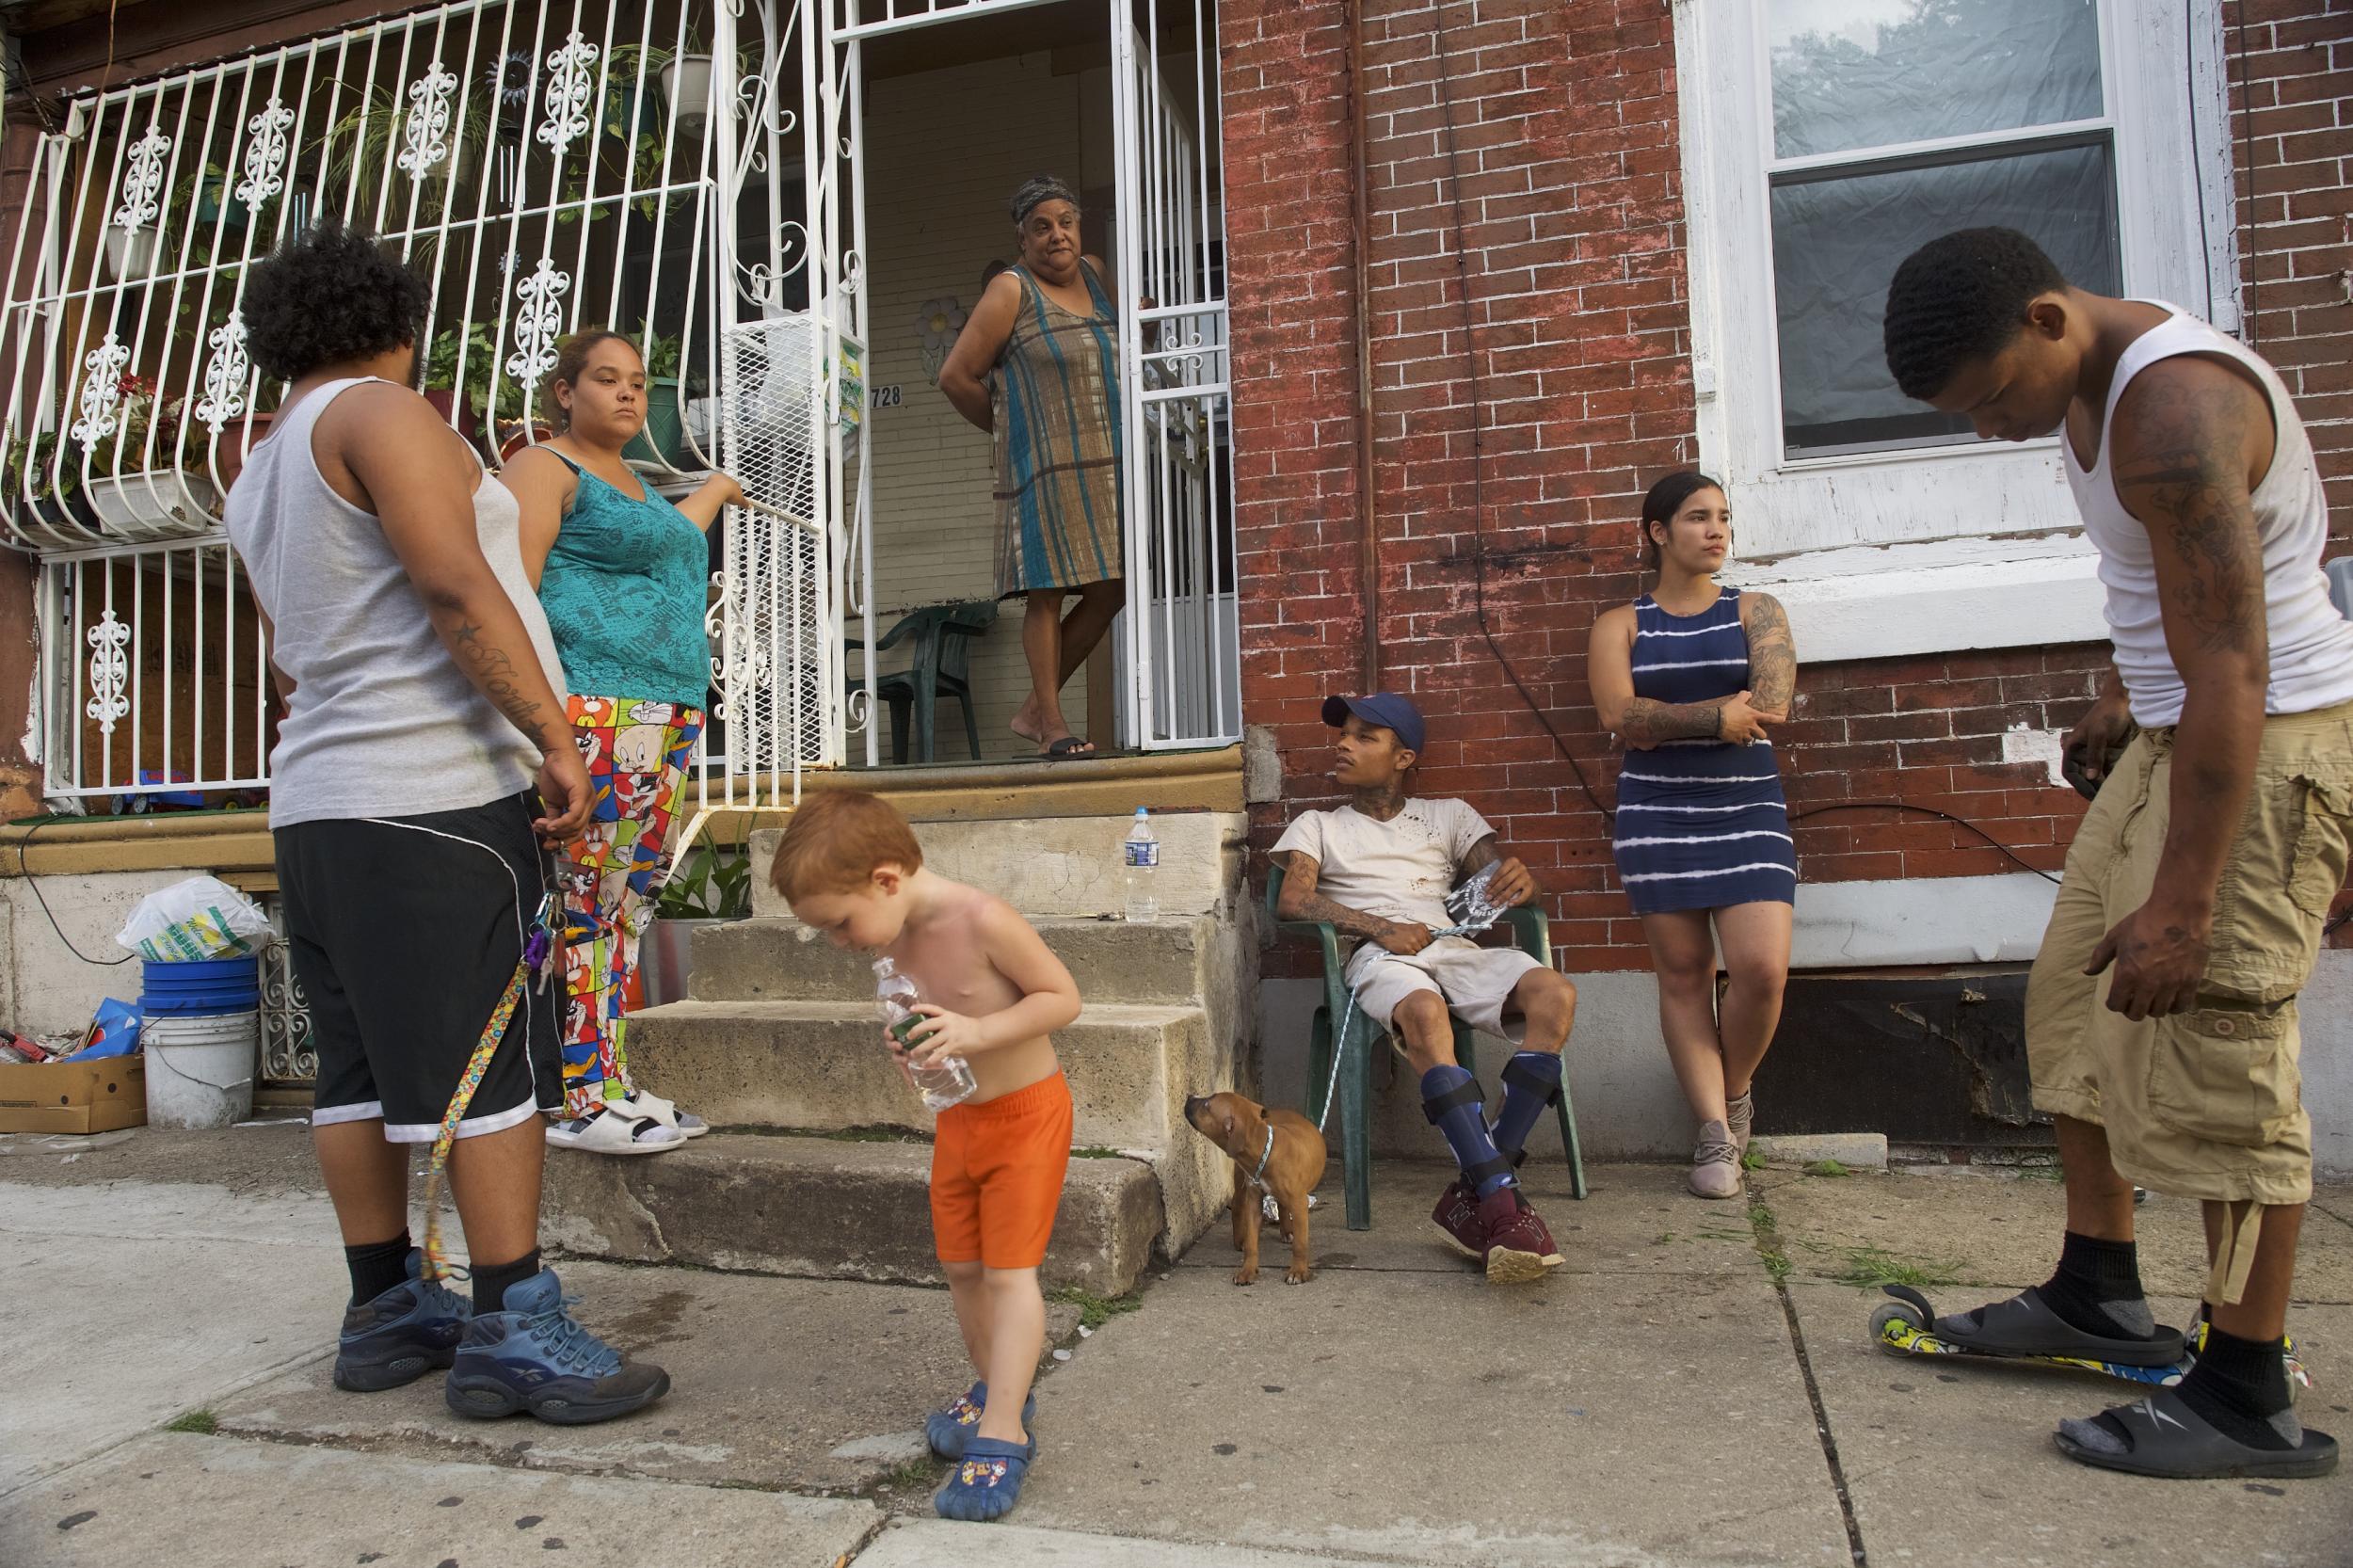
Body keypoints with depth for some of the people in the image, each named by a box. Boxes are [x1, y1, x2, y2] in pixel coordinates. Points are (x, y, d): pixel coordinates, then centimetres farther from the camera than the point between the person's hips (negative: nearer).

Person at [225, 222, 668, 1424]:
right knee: (495, 1063, -7)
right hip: (436, 793, -9)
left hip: (318, 800, 10)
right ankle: (511, 1331, -4)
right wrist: (553, 734, -20)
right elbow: (455, 584, -19)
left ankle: (385, 1314, 20)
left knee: (364, 1067, 11)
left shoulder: (260, 479, 22)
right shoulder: (379, 412, -5)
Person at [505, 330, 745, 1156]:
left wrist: (714, 491, 66)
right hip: (592, 711, -9)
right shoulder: (545, 467, 0)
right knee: (580, 902, -9)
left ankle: (610, 1083, 13)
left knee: (628, 904, 8)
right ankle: (575, 1101, -5)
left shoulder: (634, 484, 27)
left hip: (665, 717, 9)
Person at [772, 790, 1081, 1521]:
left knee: (1010, 1270, -7)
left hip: (1027, 1111, -7)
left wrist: (977, 1032, -32)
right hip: (957, 1115, 8)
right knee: (961, 1266, 14)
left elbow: (1062, 996, -22)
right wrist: (910, 1046, -11)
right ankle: (994, 1388, 33)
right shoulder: (895, 938, -3)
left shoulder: (983, 920, -27)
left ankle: (1002, 1433, -3)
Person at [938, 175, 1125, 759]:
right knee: (1048, 593, -6)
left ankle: (1033, 710, 15)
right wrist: (1010, 426, 5)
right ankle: (1053, 725, 4)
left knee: (1110, 591, 4)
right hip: (1045, 468, -7)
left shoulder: (1095, 274, 16)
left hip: (1106, 467, 7)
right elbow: (956, 375, -3)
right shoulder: (1012, 290, -4)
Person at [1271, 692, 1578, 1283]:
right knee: (1425, 1013, -39)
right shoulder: (1317, 826, 21)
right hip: (1376, 958, -2)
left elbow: (1497, 871, 12)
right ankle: (1503, 1201, -42)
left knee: (1554, 994, -29)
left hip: (1454, 947, 3)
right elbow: (1293, 901, 3)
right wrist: (1381, 928, -13)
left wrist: (1519, 877, -15)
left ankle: (1473, 1195, -31)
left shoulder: (1449, 815, 27)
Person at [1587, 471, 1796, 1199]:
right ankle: (1715, 1135, 8)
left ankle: (1733, 1093, 16)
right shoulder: (1620, 625, 8)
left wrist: (1664, 720, -10)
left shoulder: (1757, 613, 10)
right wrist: (1717, 715, -13)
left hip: (1748, 809, 1)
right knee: (1683, 972, 0)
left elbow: (1770, 705, -8)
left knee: (1763, 968, -12)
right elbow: (1620, 716, -9)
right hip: (1656, 812, 0)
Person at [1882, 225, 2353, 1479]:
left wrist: (2179, 902, -30)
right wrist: (2121, 690, 27)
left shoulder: (2174, 408, -25)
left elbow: (2230, 670, -29)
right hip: (2175, 732, 10)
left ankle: (2250, 1400, 5)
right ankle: (2099, 1295, 25)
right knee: (2075, 999, 13)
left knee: (2213, 1050, -8)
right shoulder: (2093, 383, 7)